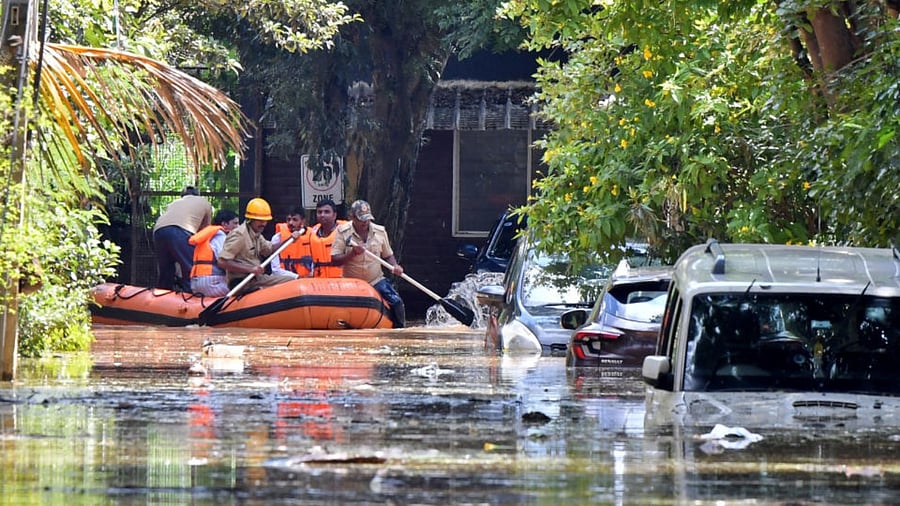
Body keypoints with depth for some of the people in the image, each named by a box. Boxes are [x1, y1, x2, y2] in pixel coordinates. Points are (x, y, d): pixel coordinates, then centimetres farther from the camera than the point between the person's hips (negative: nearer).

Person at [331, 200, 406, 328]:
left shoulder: (380, 232, 0)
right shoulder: (343, 232, -8)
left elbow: (388, 255, 10)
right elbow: (335, 260, -11)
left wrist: (394, 267, -12)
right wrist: (353, 253, -27)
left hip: (376, 280, 1)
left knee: (396, 302, -16)